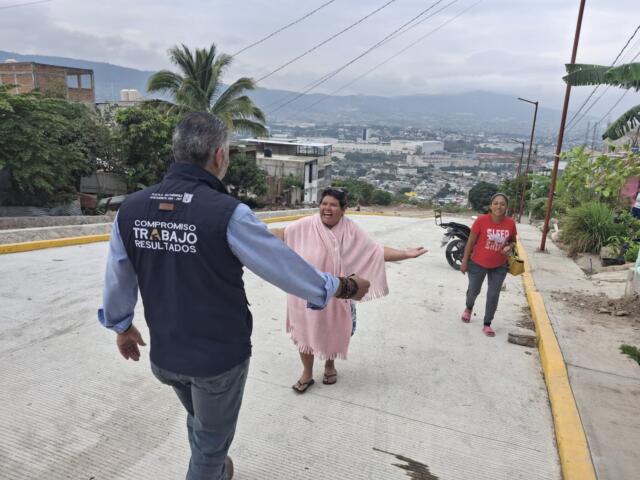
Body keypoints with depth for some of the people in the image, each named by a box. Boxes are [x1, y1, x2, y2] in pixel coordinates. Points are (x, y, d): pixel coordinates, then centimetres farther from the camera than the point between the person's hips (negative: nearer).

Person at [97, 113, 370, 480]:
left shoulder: (131, 209, -7)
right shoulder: (227, 213, -24)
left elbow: (118, 281, 4)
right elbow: (285, 265, -17)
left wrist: (122, 326, 23)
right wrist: (342, 287, -1)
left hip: (165, 354, 6)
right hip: (219, 355, -6)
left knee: (200, 422, 33)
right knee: (211, 441, 21)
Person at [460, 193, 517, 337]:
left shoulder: (511, 223, -11)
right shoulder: (481, 220, -20)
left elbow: (513, 241, 6)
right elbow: (471, 241, -11)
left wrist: (509, 247, -18)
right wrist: (465, 261, -9)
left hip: (499, 267, 2)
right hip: (478, 263, -2)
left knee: (493, 295, 9)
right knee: (474, 291, 14)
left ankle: (487, 324, 24)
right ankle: (469, 308, 48)